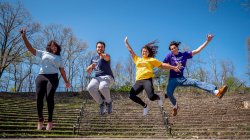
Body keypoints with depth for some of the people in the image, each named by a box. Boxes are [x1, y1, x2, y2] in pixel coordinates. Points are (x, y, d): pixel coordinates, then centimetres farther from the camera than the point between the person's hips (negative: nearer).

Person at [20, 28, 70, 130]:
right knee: (39, 98, -10)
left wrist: (66, 81, 15)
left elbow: (62, 70, 21)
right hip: (41, 77, 1)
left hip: (53, 78, -1)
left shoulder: (58, 58, 23)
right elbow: (30, 49, 14)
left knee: (49, 97, -18)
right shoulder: (43, 53, 20)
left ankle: (50, 121, -12)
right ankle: (40, 119, 5)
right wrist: (24, 37, 6)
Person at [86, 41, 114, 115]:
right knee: (90, 87, -29)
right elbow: (88, 71, 19)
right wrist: (91, 66, -4)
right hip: (97, 78, 5)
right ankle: (101, 103, -8)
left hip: (107, 77, -4)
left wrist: (102, 55, -47)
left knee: (102, 87, -39)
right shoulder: (93, 58, 21)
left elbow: (107, 57, -24)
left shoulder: (106, 56, 4)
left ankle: (109, 102, -9)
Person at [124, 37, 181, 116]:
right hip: (138, 81, 4)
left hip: (147, 80, -4)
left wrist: (173, 67, 5)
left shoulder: (151, 60, 13)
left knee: (151, 97, -23)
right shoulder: (137, 59, 23)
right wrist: (126, 42, 32)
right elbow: (131, 51, 29)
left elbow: (162, 65, 11)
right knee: (131, 95, -15)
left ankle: (158, 98, 17)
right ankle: (144, 105, 9)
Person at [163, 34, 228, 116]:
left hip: (182, 78, 2)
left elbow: (197, 50, 1)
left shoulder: (184, 54, 5)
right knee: (169, 93, -28)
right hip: (172, 79, -1)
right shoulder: (170, 56, 0)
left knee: (196, 82, -23)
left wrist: (207, 41, -5)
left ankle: (217, 92, -41)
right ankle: (175, 106, 5)